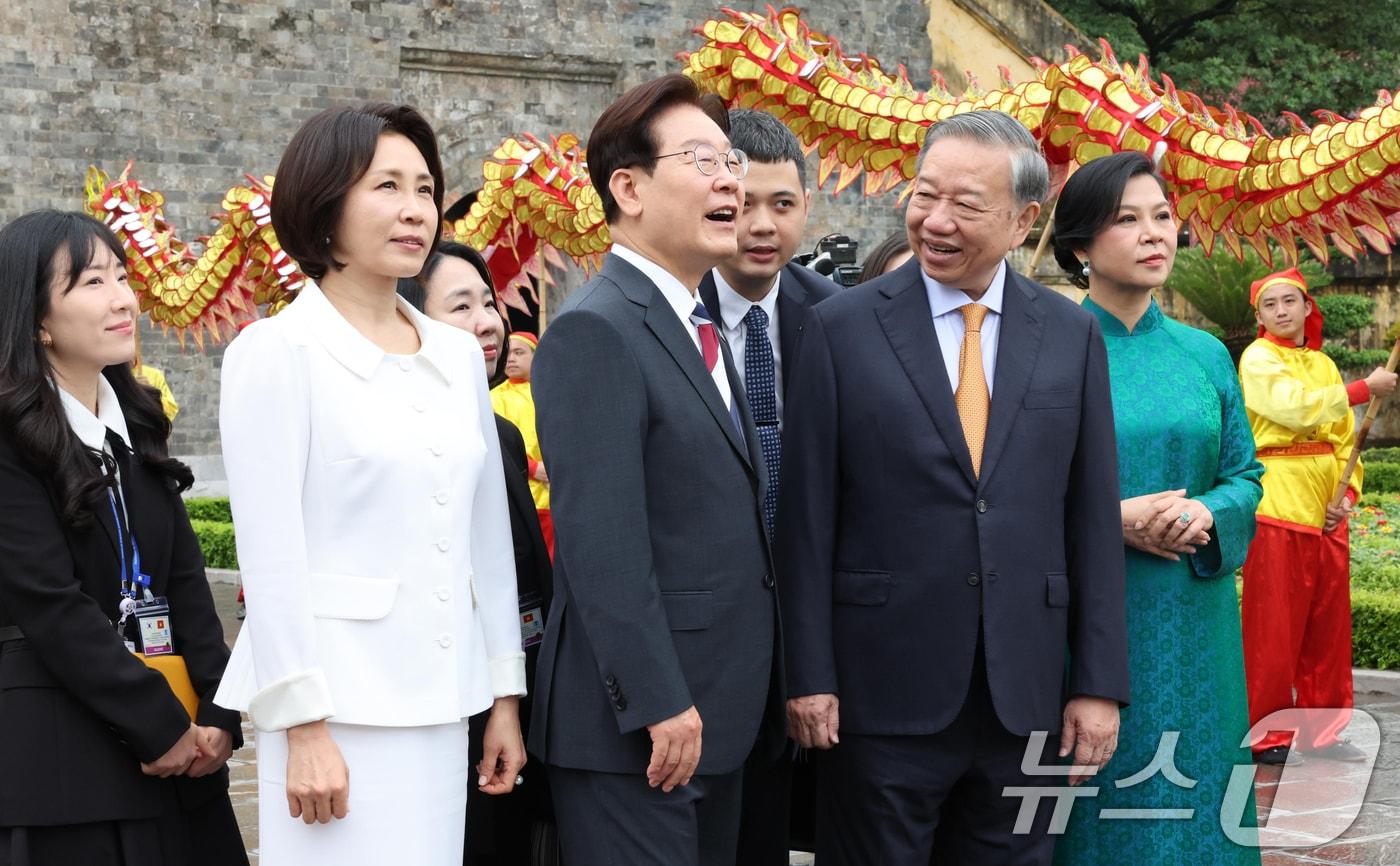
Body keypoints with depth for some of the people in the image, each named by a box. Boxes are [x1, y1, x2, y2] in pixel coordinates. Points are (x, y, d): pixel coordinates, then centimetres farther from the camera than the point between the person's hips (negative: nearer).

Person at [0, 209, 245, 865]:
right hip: (58, 755, -6)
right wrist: (161, 726, -15)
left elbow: (185, 581, 7)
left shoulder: (136, 425, 13)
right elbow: (53, 607, -15)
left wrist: (220, 713, -4)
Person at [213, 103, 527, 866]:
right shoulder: (278, 352, -6)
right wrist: (303, 727, -13)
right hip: (337, 704, -5)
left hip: (438, 700, 6)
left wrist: (505, 694, 13)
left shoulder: (457, 356, 11)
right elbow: (270, 552, -10)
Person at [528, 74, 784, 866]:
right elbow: (601, 542, -20)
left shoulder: (703, 333, 16)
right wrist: (658, 704, -22)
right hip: (636, 722, -9)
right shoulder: (596, 332, -14)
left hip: (720, 715, 9)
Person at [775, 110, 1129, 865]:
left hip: (1024, 697, 2)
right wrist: (808, 677, -6)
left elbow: (1093, 519, 5)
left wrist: (1100, 683, 2)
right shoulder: (842, 327, -2)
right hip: (883, 691, -2)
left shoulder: (1071, 335, 5)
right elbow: (806, 519, -3)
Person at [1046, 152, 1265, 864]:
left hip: (1191, 621, 4)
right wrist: (1111, 520, -17)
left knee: (1189, 794, 8)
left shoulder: (1205, 354, 9)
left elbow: (1245, 474, 11)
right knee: (1098, 800, 2)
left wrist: (1207, 514, -11)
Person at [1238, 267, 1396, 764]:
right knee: (1273, 629, -4)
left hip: (1326, 512, 6)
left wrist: (1348, 492, 0)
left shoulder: (1323, 364, 16)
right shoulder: (1258, 359, -3)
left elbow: (1344, 438, 16)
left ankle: (1324, 729, 17)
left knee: (1329, 629, 8)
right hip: (1278, 508, -6)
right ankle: (1265, 735, 3)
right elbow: (1297, 406, -19)